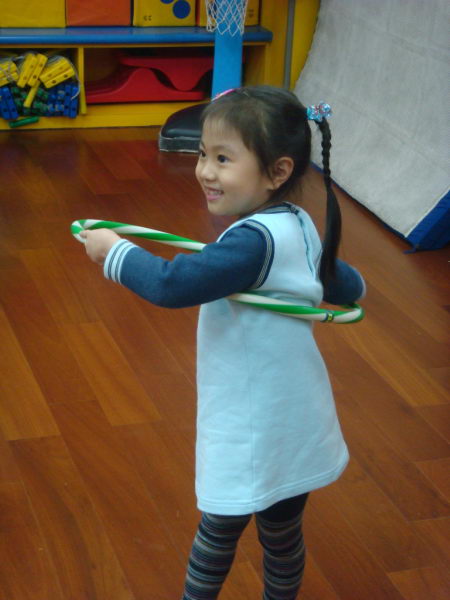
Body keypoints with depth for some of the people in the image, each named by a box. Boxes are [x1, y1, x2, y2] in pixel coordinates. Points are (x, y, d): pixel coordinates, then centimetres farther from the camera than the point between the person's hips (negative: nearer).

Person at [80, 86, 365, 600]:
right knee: (282, 534, 22)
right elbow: (350, 287, 15)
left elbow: (171, 284, -34)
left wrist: (113, 250, -19)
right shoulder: (299, 228, 1)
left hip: (253, 436, -8)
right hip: (293, 426, 8)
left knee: (219, 532, 12)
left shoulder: (255, 240, -27)